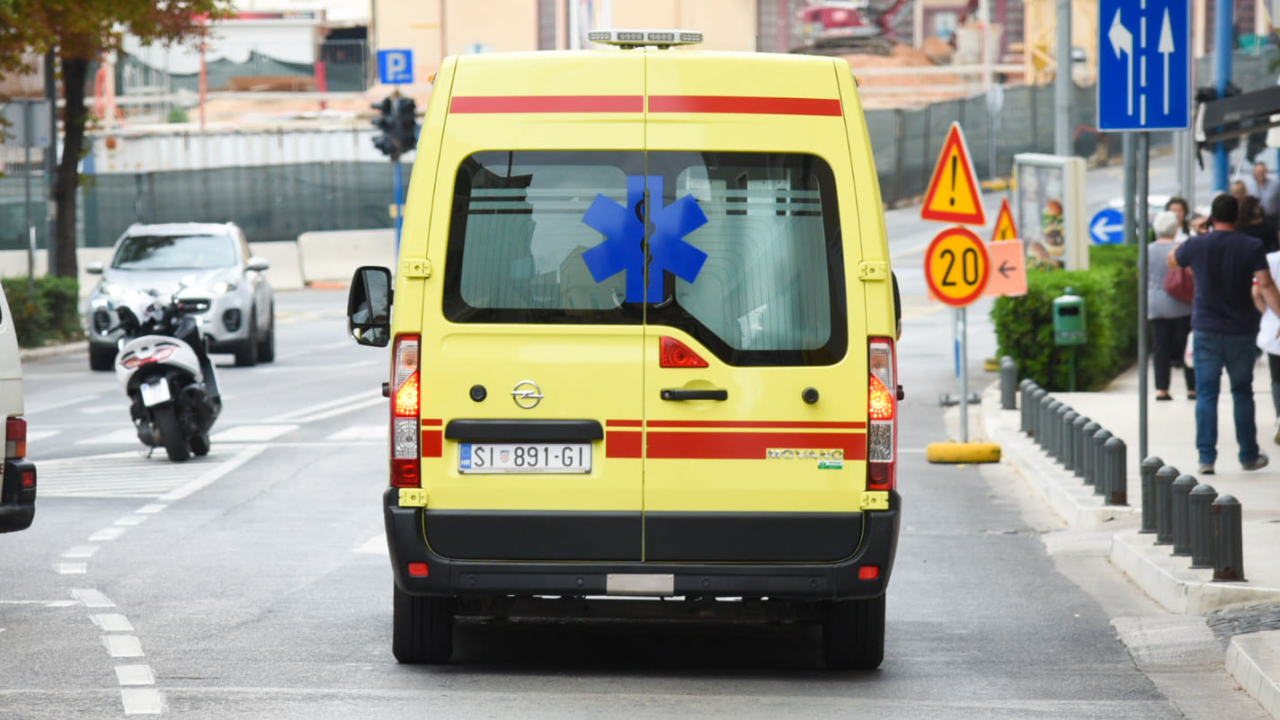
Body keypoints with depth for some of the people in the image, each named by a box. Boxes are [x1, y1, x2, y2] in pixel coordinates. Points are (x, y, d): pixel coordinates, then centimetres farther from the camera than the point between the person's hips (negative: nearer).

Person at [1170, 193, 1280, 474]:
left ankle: (1206, 458, -6)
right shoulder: (1251, 247, -7)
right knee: (1242, 392, 13)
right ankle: (1249, 456, 20)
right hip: (1240, 331, 0)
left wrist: (1192, 235, 28)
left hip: (1206, 331, 0)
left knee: (1206, 394, 2)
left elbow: (1172, 260, 18)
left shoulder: (1196, 246, -4)